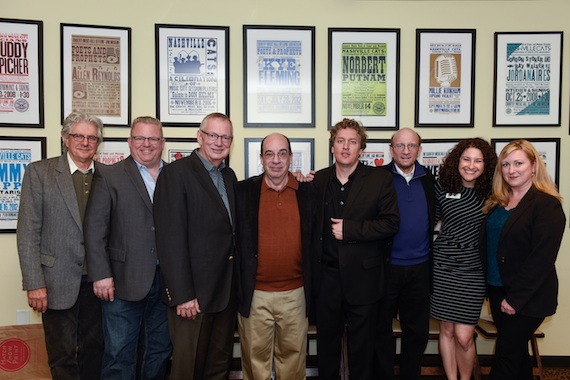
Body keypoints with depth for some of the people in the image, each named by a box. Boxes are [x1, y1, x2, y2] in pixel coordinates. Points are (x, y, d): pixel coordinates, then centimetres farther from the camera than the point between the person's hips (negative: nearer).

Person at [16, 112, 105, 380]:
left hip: (97, 281, 3)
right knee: (63, 358, 8)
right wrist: (34, 284, -11)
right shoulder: (39, 172, -3)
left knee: (94, 352, 15)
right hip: (58, 283, -3)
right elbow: (27, 232, -6)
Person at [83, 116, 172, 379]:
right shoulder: (109, 177, 0)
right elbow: (95, 228, -5)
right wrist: (101, 275, -12)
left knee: (159, 352, 16)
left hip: (167, 281, 3)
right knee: (119, 355, 5)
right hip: (125, 281, -3)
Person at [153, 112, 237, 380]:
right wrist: (182, 295, -19)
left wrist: (235, 286, 6)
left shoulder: (229, 176, 12)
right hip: (193, 294, -6)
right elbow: (171, 239, -16)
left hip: (227, 293, 7)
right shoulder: (176, 173, -11)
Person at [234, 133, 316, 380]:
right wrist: (237, 286, -3)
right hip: (254, 294, -1)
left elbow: (315, 239, 7)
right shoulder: (243, 191, -1)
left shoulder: (308, 192, 2)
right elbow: (232, 238, 2)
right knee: (255, 357, 13)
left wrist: (313, 288, 4)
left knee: (293, 355, 15)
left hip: (295, 294, 1)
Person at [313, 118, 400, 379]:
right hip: (327, 276, 3)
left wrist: (350, 229, -16)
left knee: (362, 345, 12)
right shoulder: (319, 180, 6)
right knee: (327, 341, 15)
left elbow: (391, 223, -10)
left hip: (362, 278, -2)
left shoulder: (380, 179, -3)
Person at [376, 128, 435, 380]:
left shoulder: (429, 179, 6)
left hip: (420, 269, 3)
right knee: (382, 327, 11)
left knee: (417, 330, 15)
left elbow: (436, 216, 11)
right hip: (386, 266, -3)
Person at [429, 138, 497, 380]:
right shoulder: (443, 186, 0)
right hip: (443, 265, 1)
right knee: (446, 330, 12)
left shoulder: (490, 192, -2)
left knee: (463, 337, -1)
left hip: (473, 268, -1)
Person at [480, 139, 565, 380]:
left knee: (506, 356, 0)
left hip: (527, 297, -6)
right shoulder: (496, 203, 9)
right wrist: (489, 286, 4)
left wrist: (515, 299, -17)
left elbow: (542, 258, -18)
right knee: (517, 351, 18)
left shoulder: (547, 205, -13)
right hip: (497, 290, 6)